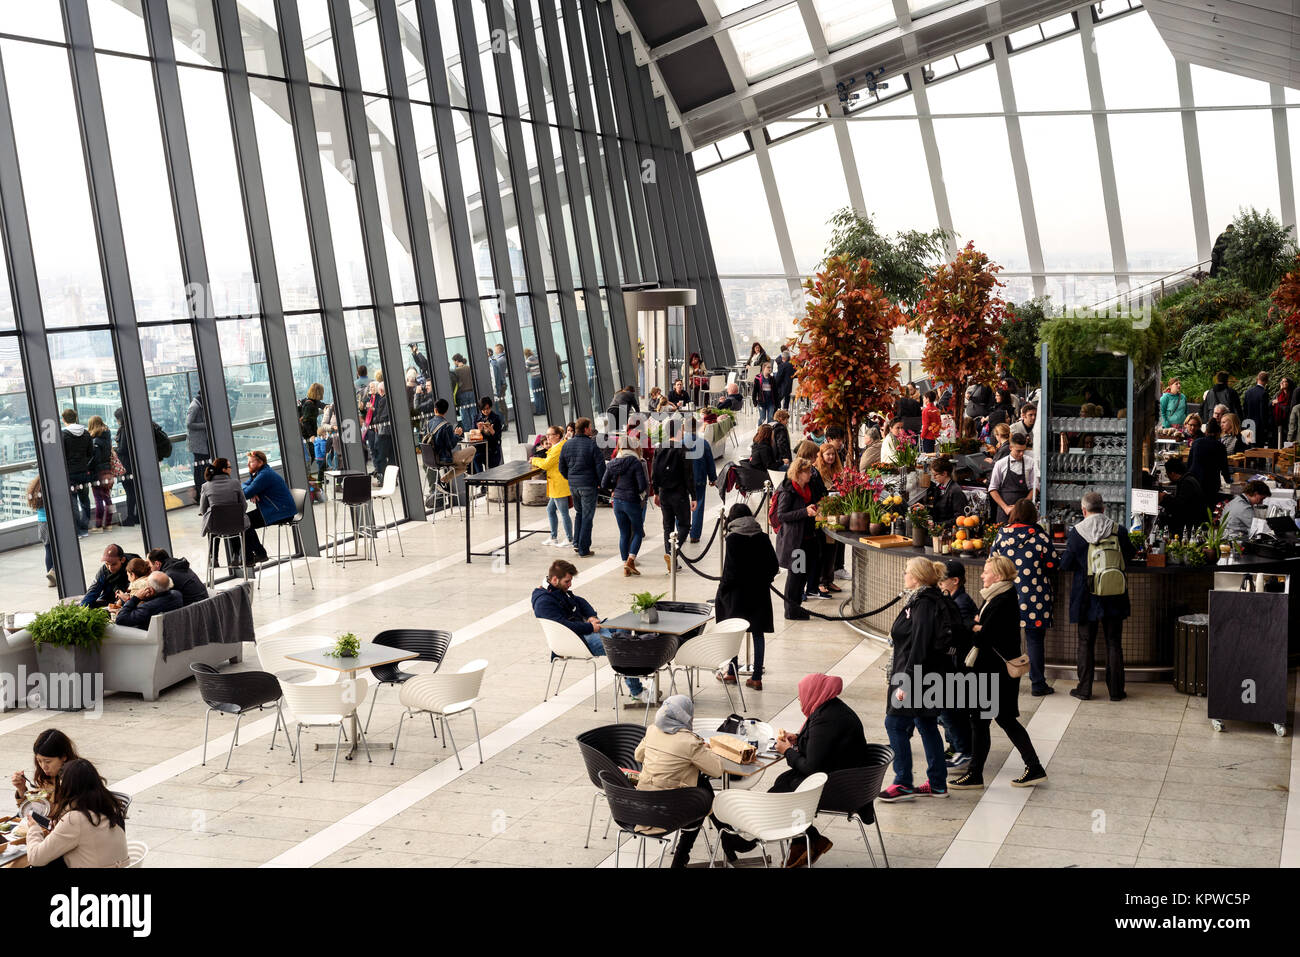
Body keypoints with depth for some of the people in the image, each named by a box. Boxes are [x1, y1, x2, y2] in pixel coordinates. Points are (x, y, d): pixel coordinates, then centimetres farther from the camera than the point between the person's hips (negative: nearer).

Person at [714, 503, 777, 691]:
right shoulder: (763, 538, 0)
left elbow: (731, 570, -15)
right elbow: (775, 567, 0)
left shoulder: (733, 538, -12)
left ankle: (732, 673, 22)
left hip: (737, 593, -3)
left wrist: (721, 590, -3)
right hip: (760, 593, 3)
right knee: (758, 634, 8)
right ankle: (757, 678, 8)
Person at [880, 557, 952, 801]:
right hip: (925, 678, 10)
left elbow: (919, 648, -23)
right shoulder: (932, 601, 11)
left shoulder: (924, 605, -19)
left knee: (895, 723, -4)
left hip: (918, 679, -10)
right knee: (927, 725, 14)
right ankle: (937, 783, 20)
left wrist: (905, 683, -23)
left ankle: (903, 783, 1)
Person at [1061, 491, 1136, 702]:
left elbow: (1066, 565, -5)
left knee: (1086, 643, 9)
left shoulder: (1076, 533, -11)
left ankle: (1084, 689, 12)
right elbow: (1129, 557, 9)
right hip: (1114, 598, 2)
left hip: (1086, 597, -1)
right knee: (1114, 643, 10)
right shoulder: (1118, 531, -6)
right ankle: (1116, 690, 14)